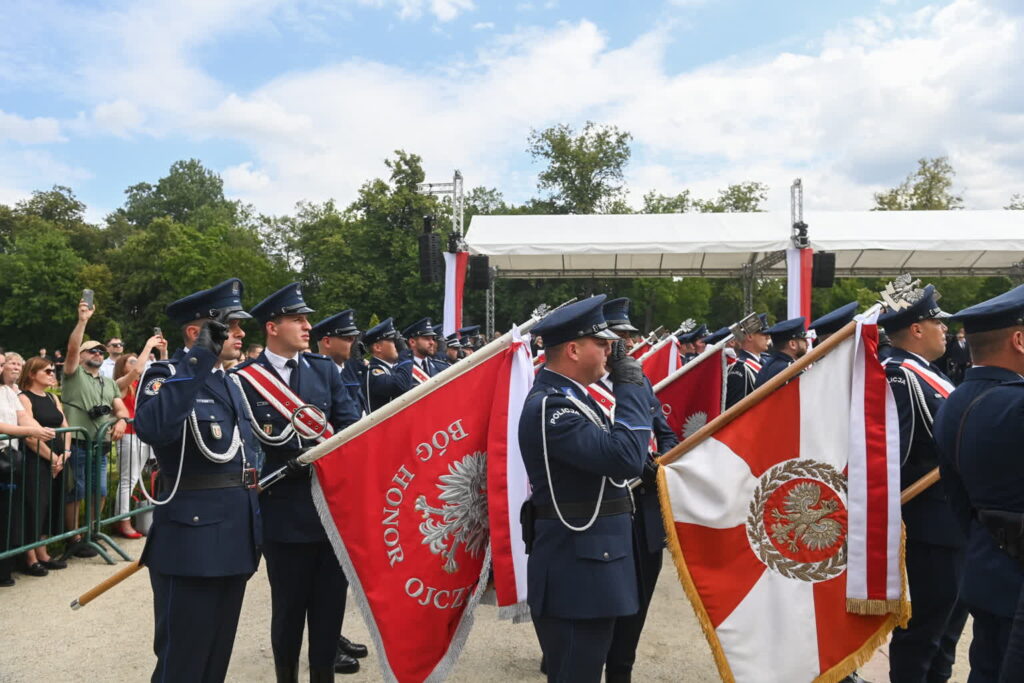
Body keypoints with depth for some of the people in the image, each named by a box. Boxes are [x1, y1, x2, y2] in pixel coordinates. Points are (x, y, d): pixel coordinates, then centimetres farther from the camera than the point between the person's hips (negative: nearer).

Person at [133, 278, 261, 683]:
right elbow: (152, 428, -33)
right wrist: (200, 359, -31)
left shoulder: (230, 384, 15)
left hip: (235, 538, 8)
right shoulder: (166, 375, -10)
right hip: (192, 541, -8)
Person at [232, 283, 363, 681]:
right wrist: (283, 466, -18)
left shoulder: (324, 369, 8)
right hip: (285, 511, -3)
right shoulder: (243, 379, -5)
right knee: (289, 605, 10)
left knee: (331, 599, 13)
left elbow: (350, 423, 3)